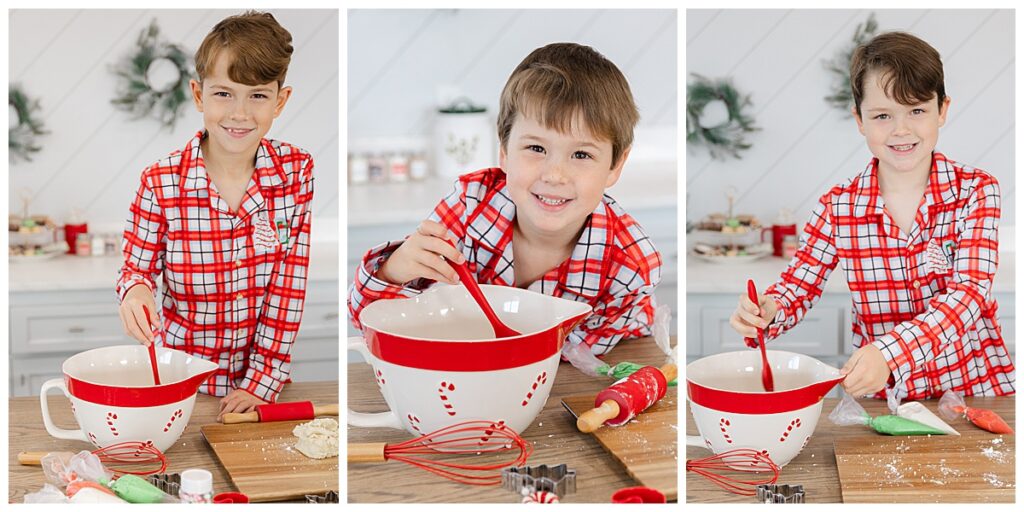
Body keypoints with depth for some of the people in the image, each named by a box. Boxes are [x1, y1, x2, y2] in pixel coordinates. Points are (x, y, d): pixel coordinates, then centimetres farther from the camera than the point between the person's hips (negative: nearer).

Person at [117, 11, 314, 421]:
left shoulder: (300, 172, -5)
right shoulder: (160, 183, -9)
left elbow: (290, 286, -4)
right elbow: (137, 268, 2)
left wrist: (262, 381, -7)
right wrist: (136, 291, -21)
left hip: (261, 385, 1)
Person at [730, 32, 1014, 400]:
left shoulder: (975, 191, -3)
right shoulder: (837, 208, 0)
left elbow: (969, 293, -15)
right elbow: (796, 289, 4)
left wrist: (891, 352, -31)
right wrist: (765, 311, -21)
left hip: (976, 384, -1)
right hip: (883, 398, 2)